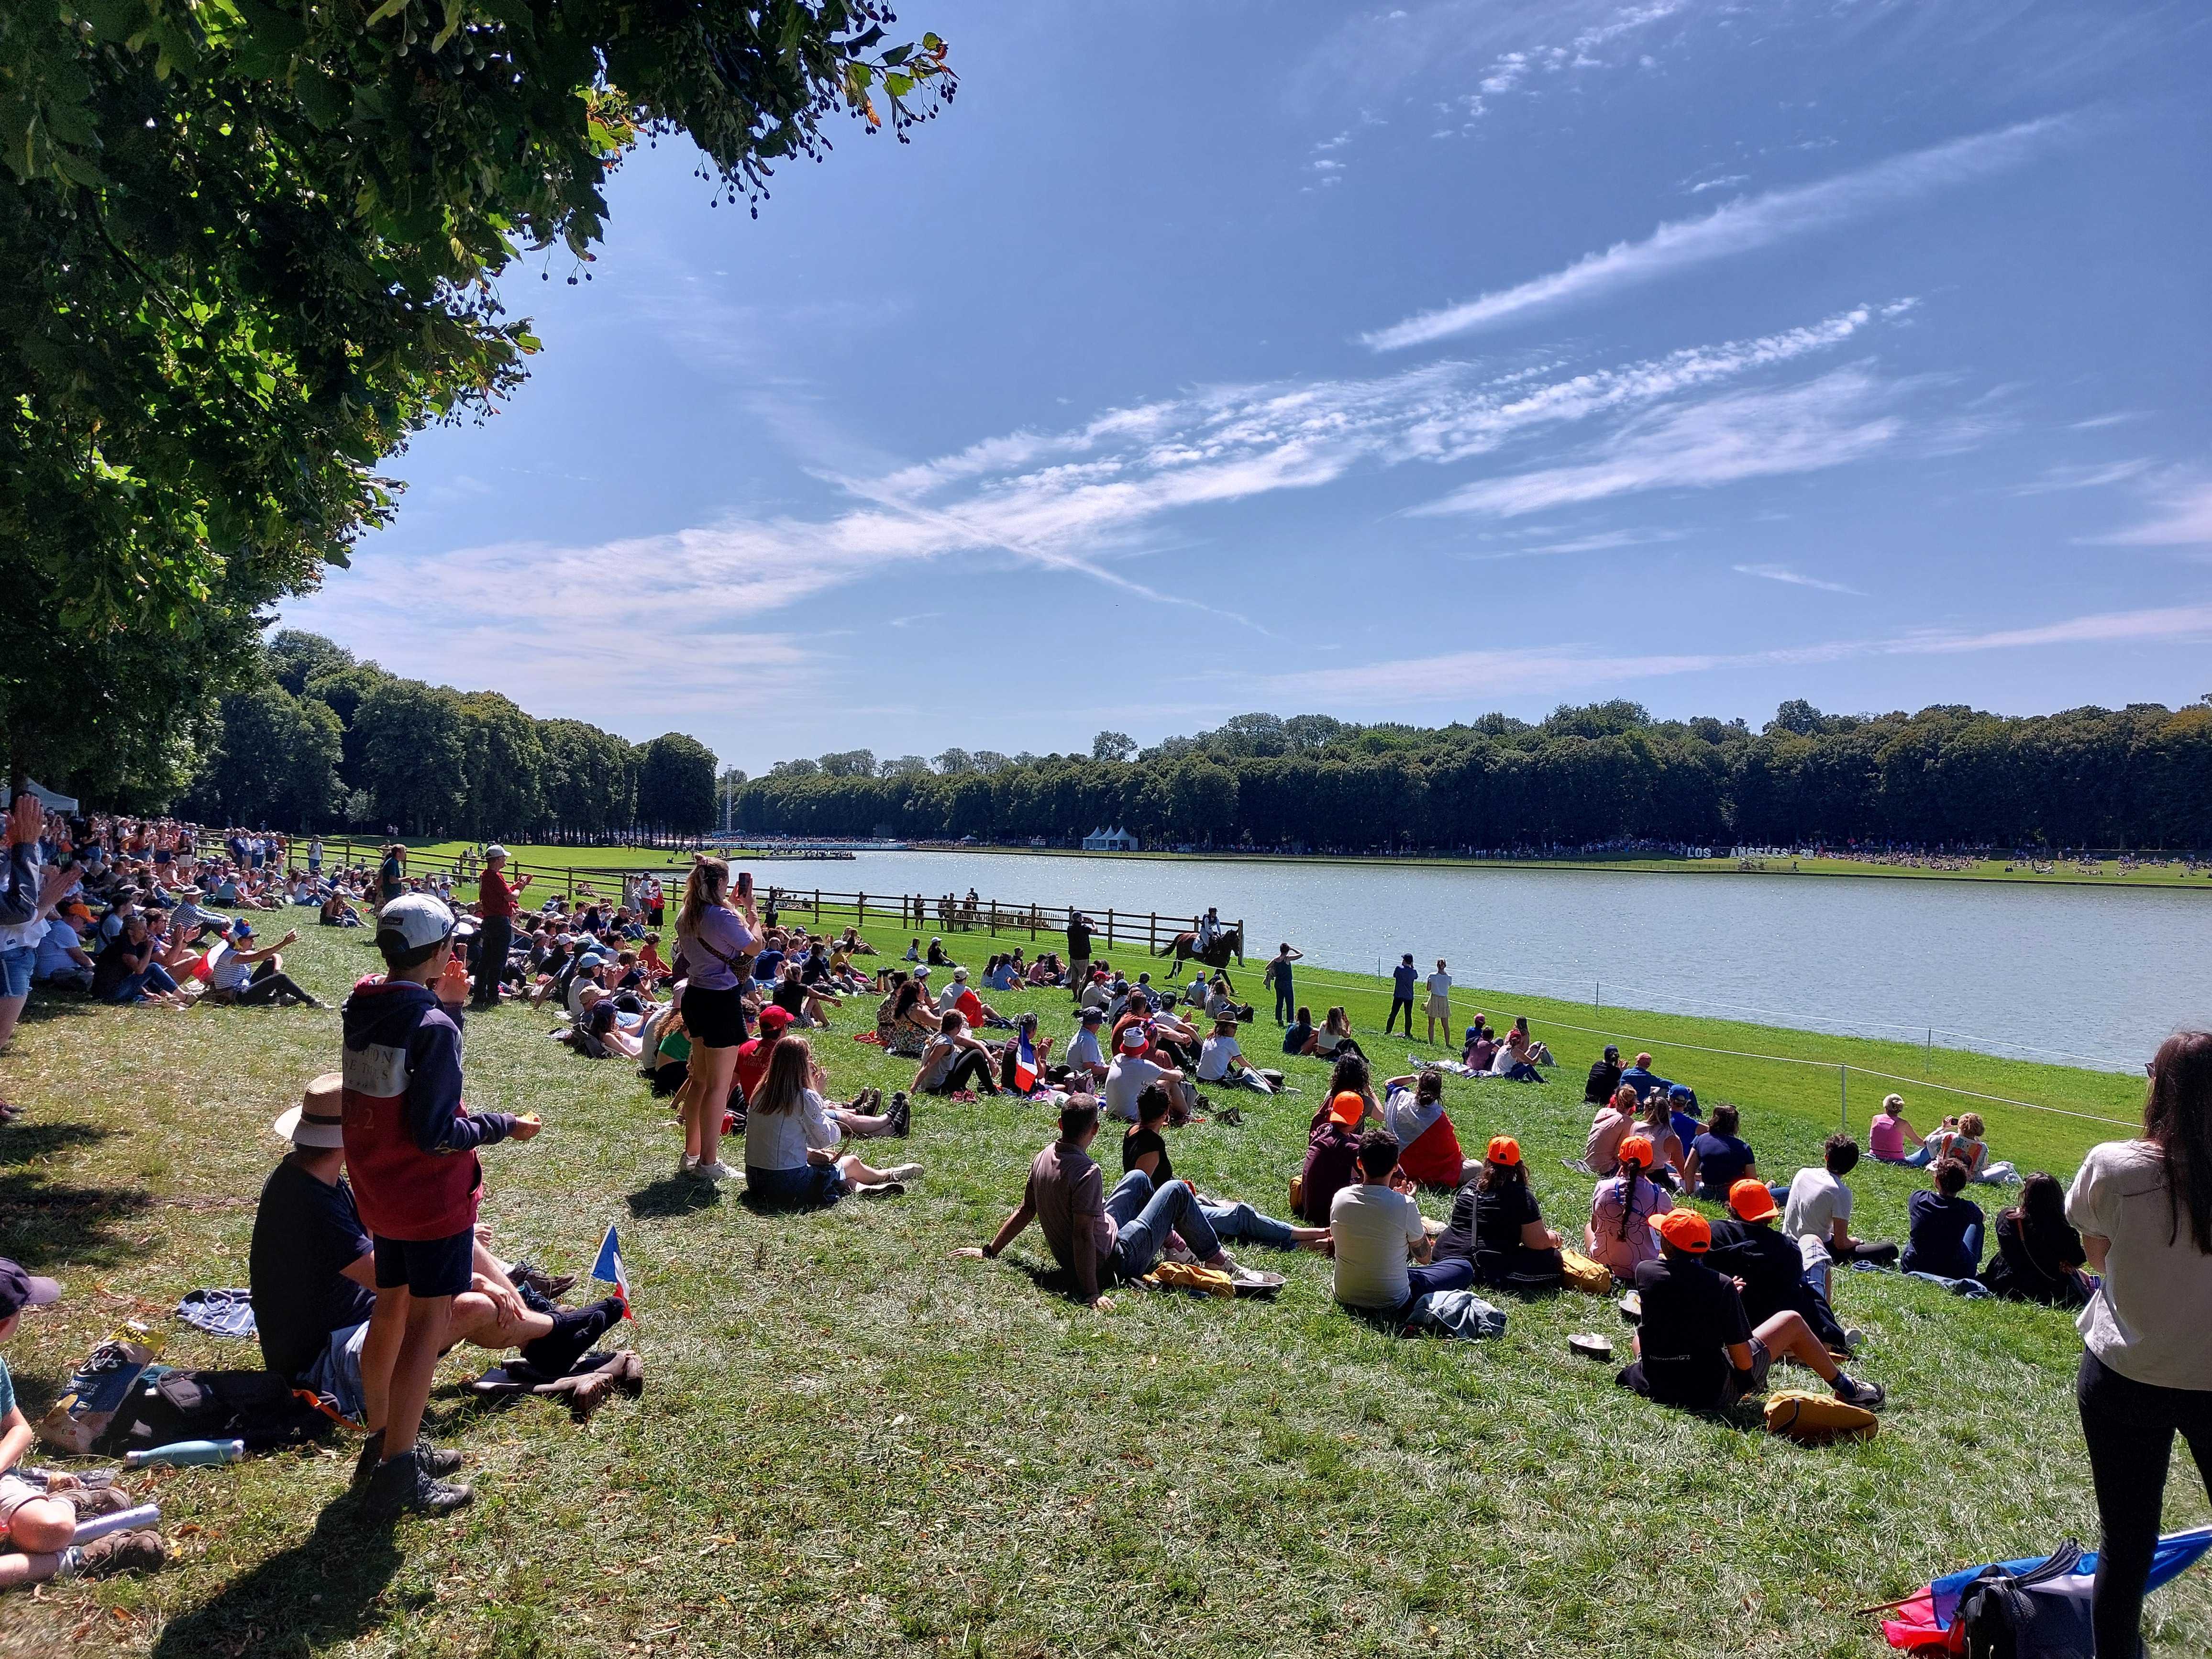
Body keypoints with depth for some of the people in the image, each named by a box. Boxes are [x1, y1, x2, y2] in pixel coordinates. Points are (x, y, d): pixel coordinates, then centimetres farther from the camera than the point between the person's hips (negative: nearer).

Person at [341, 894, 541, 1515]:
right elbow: (437, 1133, -24)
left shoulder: (358, 1010, 1)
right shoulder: (433, 1025, -23)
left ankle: (380, 1440, 36)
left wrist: (446, 1005, 6)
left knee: (391, 1308, 22)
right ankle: (398, 1474, 5)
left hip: (379, 1194, 8)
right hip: (433, 1197, -8)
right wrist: (506, 1126, -11)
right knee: (428, 1323, 1)